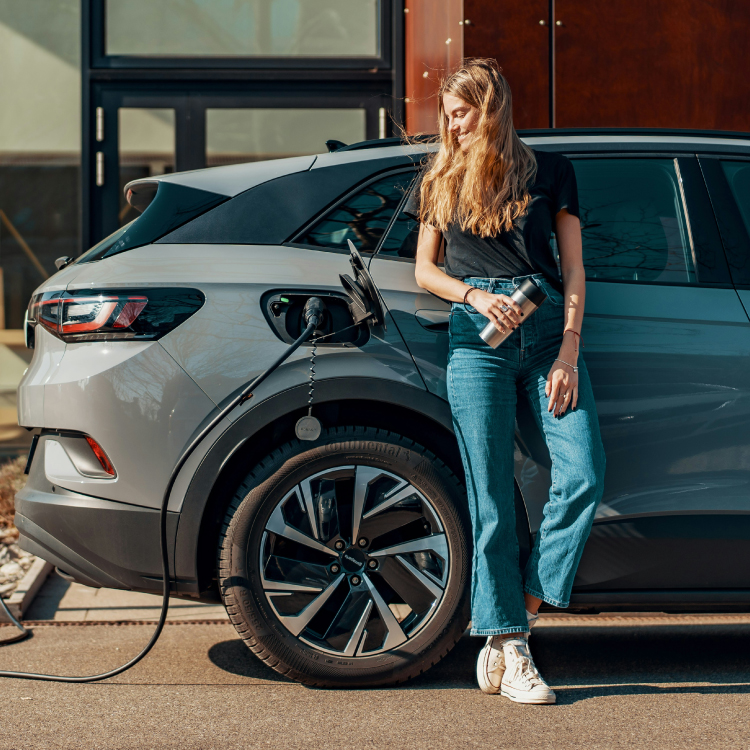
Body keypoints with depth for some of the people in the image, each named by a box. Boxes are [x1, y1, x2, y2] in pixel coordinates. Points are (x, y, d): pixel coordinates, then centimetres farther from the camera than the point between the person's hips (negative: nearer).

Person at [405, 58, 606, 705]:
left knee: (584, 474, -14)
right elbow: (425, 270, 16)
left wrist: (567, 353, -3)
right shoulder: (440, 180, 15)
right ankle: (509, 648, -1)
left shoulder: (550, 171, 11)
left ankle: (523, 613, 0)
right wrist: (476, 295, -5)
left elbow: (574, 268, 8)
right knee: (492, 496, -5)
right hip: (476, 337, 0)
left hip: (549, 331, 1)